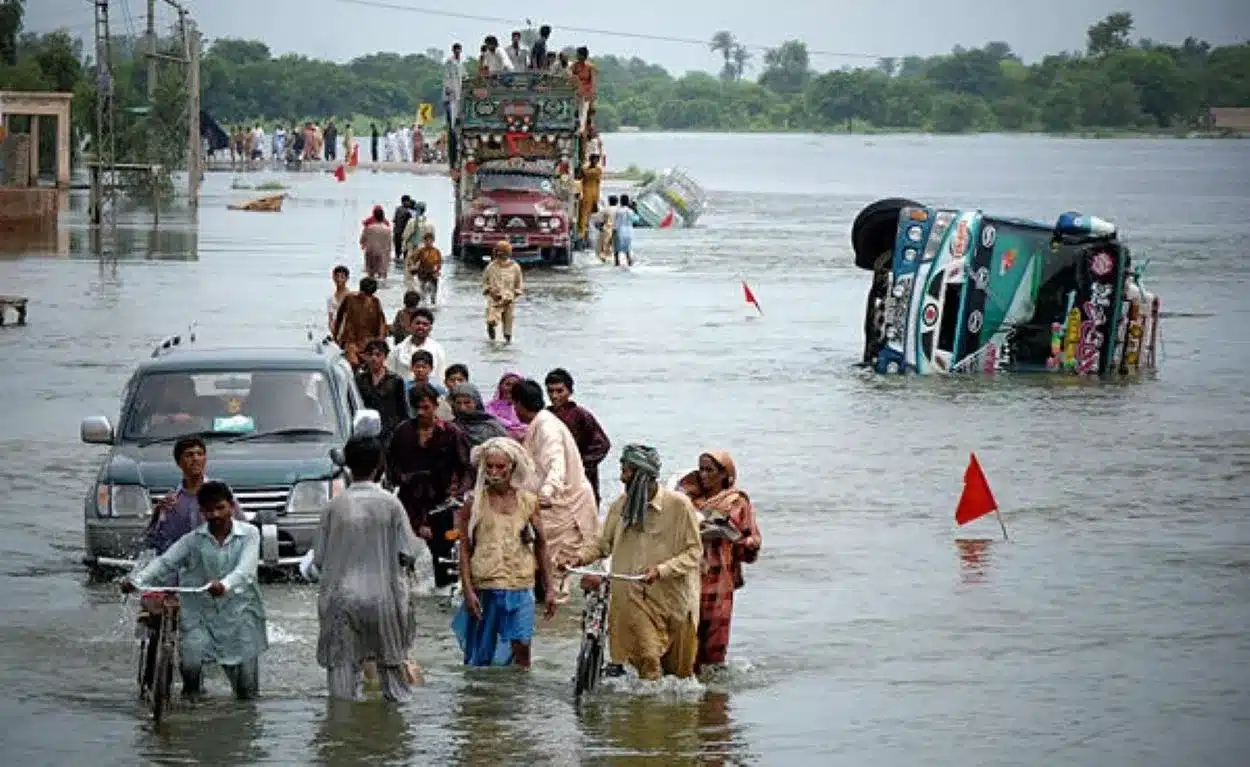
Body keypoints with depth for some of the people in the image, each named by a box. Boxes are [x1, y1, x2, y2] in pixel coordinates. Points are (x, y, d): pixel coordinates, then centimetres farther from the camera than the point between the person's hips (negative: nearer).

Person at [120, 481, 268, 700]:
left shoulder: (249, 534, -2)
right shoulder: (194, 540, 2)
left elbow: (245, 569, -18)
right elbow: (164, 562, -9)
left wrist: (225, 584, -40)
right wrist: (136, 579, -27)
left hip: (239, 611, -1)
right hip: (200, 613, 1)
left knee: (247, 691, 0)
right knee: (190, 662, -22)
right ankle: (191, 694, 12)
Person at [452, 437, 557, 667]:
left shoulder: (528, 501, 4)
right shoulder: (475, 502, -1)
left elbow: (541, 546, 11)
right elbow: (465, 550, -1)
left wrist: (549, 589, 9)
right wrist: (468, 591, -9)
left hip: (520, 586, 1)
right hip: (485, 587, -1)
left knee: (521, 648, -7)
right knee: (481, 654, 5)